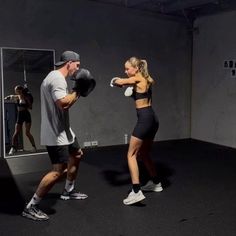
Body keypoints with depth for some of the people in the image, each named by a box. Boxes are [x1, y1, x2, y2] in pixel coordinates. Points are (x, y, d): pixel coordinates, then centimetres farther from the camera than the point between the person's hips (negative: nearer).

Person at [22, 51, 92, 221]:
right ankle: (31, 207, -3)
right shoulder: (57, 78, -18)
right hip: (56, 133, -11)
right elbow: (64, 103, -31)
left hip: (62, 129, 11)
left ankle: (68, 191, 38)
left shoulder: (56, 77, 16)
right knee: (59, 170, -13)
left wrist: (77, 93, 10)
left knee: (77, 155, 24)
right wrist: (77, 91, -15)